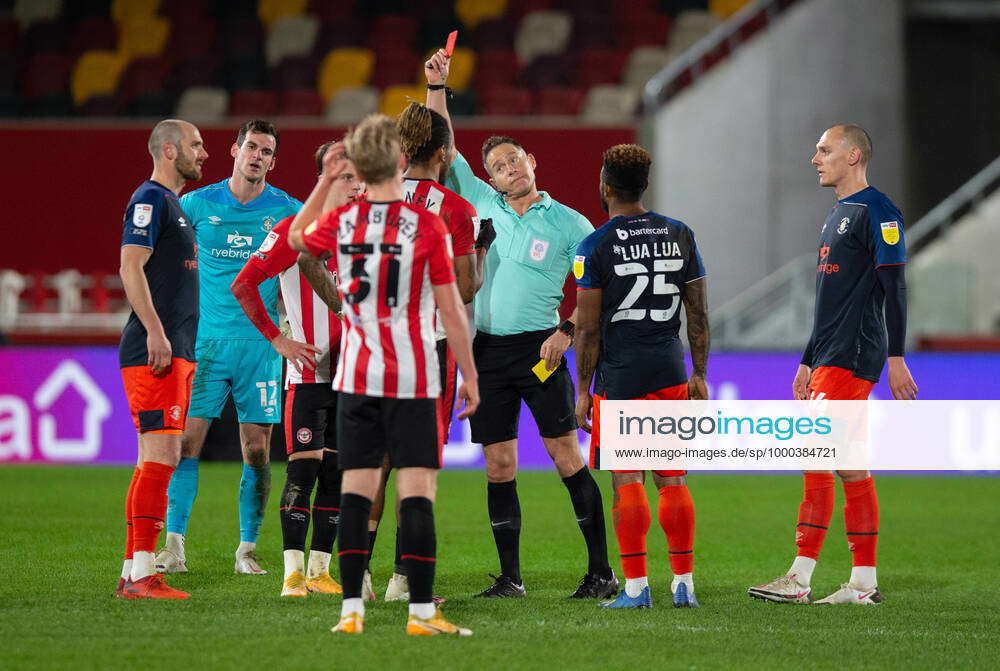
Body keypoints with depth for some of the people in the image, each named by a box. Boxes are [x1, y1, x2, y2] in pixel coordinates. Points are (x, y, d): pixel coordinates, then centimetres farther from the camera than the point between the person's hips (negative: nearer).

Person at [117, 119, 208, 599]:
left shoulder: (171, 203, 22)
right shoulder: (150, 199, -8)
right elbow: (131, 267, -18)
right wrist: (155, 331, -25)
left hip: (174, 352, 10)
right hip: (155, 351, -10)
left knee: (156, 460, 9)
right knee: (161, 455, -14)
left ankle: (132, 574, 11)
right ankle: (142, 574, -16)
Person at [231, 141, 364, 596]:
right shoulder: (294, 230, -7)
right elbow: (242, 286, -9)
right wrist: (277, 339, -10)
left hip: (350, 374, 6)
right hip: (308, 372, -6)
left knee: (337, 473, 5)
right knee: (303, 469, -10)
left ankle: (320, 570, 10)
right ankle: (294, 571, -7)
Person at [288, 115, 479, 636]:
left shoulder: (340, 222, 1)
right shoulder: (427, 226, -9)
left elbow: (296, 238, 26)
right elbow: (451, 309, -6)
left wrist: (324, 181, 29)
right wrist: (469, 375, 2)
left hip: (356, 378, 3)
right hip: (414, 378, -3)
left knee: (356, 487, 5)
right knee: (416, 490, -4)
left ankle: (351, 609, 2)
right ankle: (421, 612, -7)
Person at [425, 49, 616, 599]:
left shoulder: (567, 223, 2)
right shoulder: (483, 204, 12)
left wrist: (567, 332, -11)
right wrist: (436, 87, 9)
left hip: (539, 348, -4)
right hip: (487, 348, 4)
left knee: (566, 456, -8)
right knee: (498, 466, 3)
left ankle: (601, 571, -6)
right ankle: (510, 577, 8)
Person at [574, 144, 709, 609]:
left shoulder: (596, 246, -7)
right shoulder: (680, 236, 6)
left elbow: (589, 327, -8)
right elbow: (698, 314, 7)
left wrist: (583, 389, -1)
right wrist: (699, 375, 14)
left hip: (620, 375, -4)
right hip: (671, 373, 4)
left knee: (627, 482, -2)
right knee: (672, 479, 9)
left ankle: (636, 586, -4)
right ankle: (684, 583, 8)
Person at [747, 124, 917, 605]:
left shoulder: (876, 212, -9)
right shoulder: (838, 215, 21)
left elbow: (893, 287, -15)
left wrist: (895, 357, -19)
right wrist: (808, 362, 25)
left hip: (853, 357, -10)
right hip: (831, 357, 10)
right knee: (849, 465, 7)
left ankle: (800, 578, -16)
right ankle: (864, 583, 7)